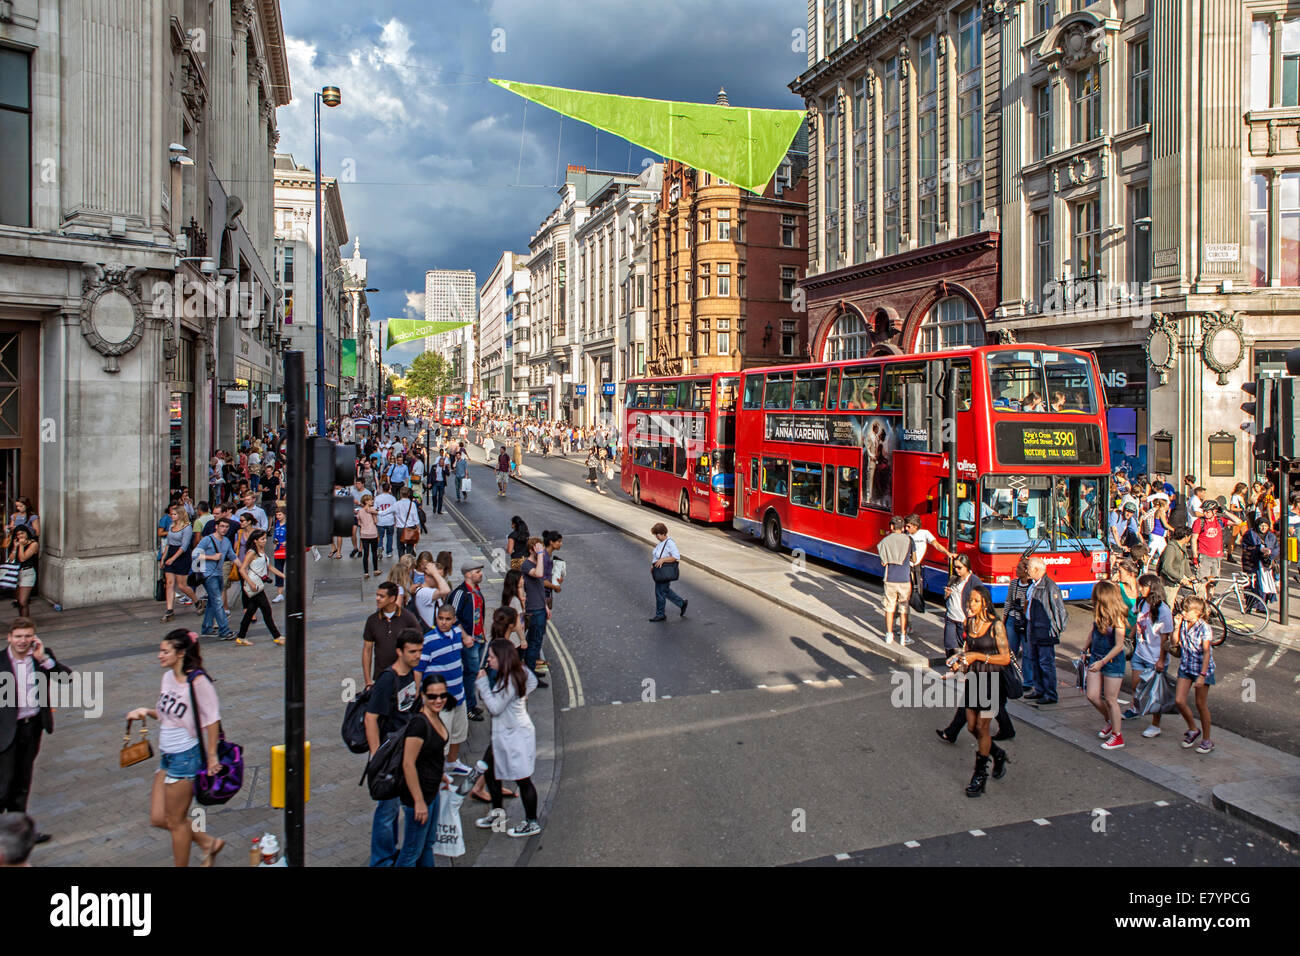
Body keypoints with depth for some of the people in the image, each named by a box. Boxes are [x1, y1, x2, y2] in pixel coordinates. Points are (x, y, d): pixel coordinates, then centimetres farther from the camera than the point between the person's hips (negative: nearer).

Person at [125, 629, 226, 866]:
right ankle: (208, 843, 31)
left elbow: (212, 719, -16)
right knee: (158, 818, 13)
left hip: (186, 757, -8)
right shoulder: (168, 676, 4)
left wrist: (212, 757, -14)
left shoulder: (197, 681, -20)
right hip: (168, 757, 8)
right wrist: (146, 711, -3)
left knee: (175, 821, 6)